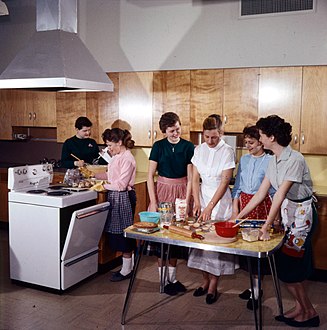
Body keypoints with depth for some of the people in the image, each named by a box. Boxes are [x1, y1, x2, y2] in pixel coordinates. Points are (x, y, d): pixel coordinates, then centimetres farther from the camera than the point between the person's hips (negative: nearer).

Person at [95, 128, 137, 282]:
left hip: (123, 197, -9)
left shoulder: (127, 159, -18)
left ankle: (126, 270, 14)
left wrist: (104, 185, -11)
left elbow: (121, 184, -20)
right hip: (115, 197, 9)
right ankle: (128, 266, 27)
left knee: (123, 232, 1)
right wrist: (94, 175, 11)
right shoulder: (117, 156, 11)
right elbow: (111, 175, 16)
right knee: (117, 232, 14)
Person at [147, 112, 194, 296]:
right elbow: (151, 175, -2)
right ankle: (164, 280, 14)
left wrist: (187, 201, -11)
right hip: (162, 191, 0)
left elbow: (190, 178, -3)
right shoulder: (158, 146, -2)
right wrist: (153, 201, -8)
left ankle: (172, 278, 22)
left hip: (181, 192, 1)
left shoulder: (188, 147, -2)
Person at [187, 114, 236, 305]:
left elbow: (225, 182, -16)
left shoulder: (227, 151, -12)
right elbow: (195, 179, 3)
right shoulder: (199, 150, 2)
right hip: (202, 196, 5)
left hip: (220, 199, -4)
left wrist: (209, 207, -21)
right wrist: (197, 203, -10)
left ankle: (213, 287, 12)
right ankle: (206, 281, 24)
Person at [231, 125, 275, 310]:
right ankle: (254, 286, 23)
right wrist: (235, 209, 7)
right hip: (243, 204, 5)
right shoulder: (244, 159, 11)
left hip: (262, 206, -5)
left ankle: (256, 292, 8)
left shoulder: (270, 161, -6)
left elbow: (274, 191, -4)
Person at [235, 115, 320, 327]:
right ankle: (300, 307, 25)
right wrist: (238, 216, 5)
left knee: (287, 265, -2)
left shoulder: (294, 159, -22)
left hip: (302, 213, -8)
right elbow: (261, 194, 6)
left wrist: (267, 227, -27)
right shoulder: (275, 160, 4)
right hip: (288, 213, 8)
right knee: (290, 264, 10)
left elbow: (280, 195, -26)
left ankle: (309, 312, 17)